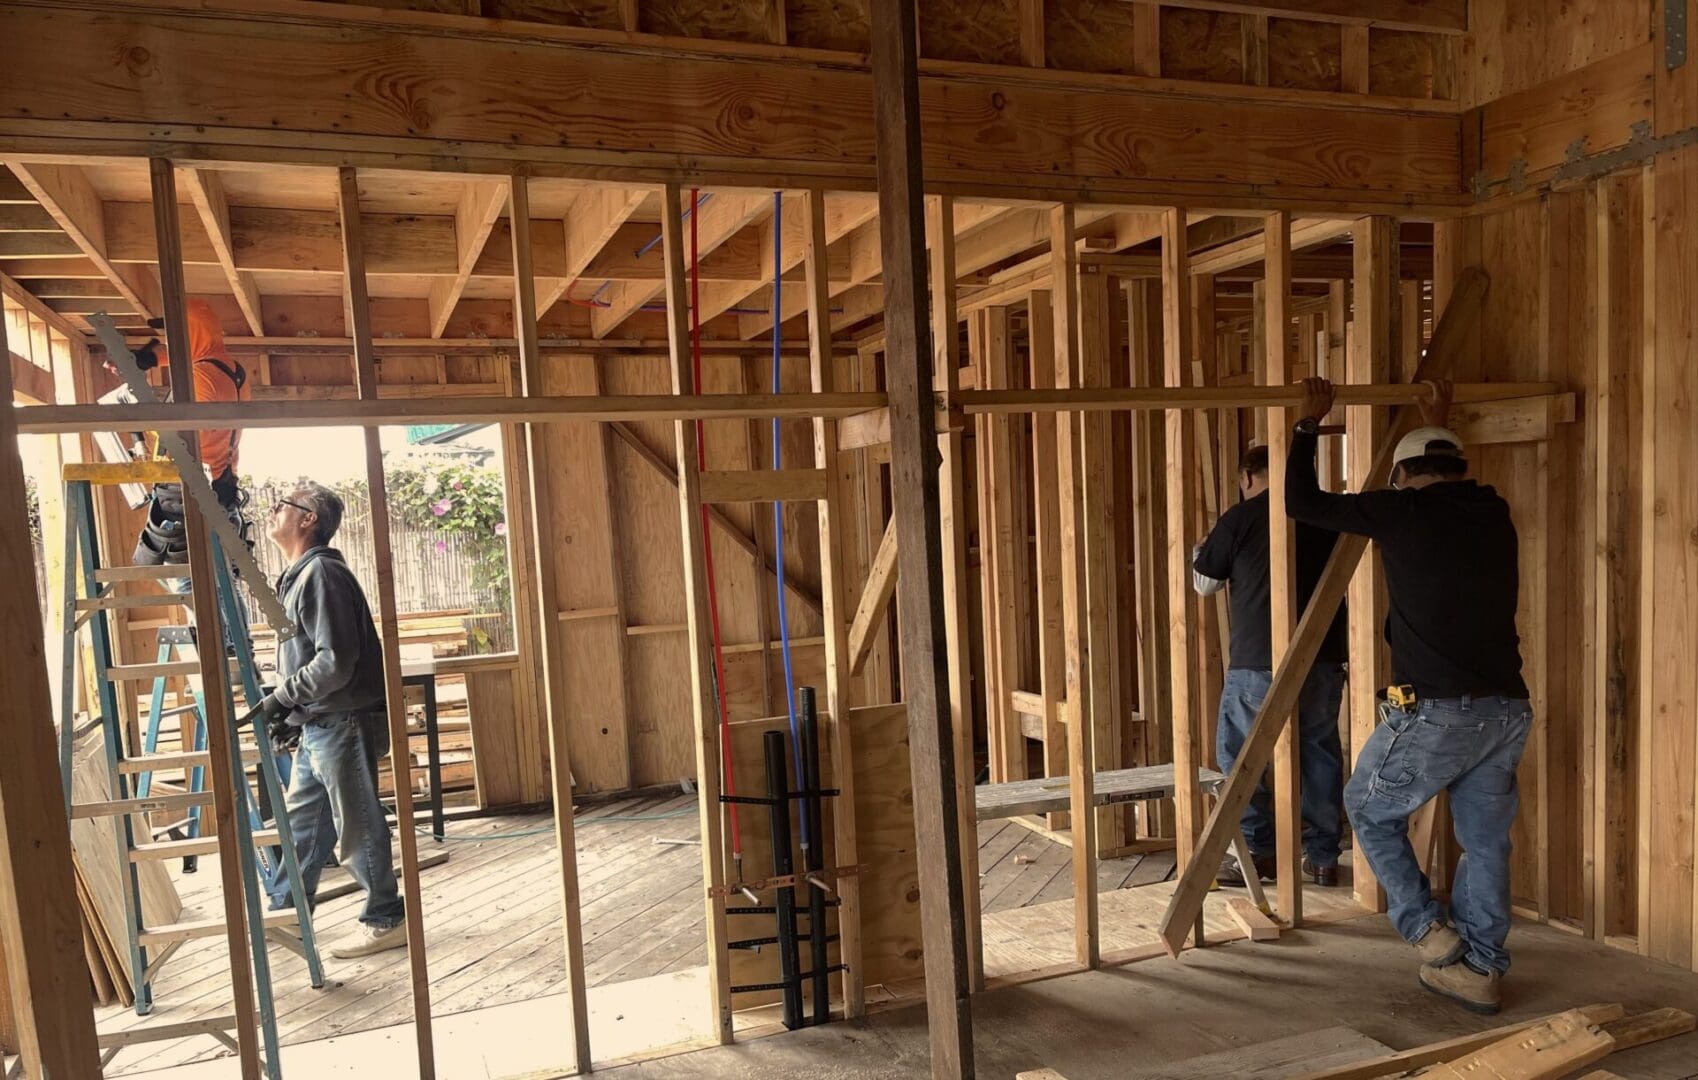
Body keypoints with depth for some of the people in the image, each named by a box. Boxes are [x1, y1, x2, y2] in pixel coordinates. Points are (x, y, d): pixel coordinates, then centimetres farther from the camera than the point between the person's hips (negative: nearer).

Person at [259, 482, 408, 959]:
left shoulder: (321, 574, -17)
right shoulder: (297, 576, 15)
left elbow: (336, 661, -24)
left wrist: (282, 697, -14)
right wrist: (293, 715, 14)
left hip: (345, 723, -10)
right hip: (318, 726, 10)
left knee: (357, 826, 0)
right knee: (300, 822, 19)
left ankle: (386, 921, 12)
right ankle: (284, 913, 34)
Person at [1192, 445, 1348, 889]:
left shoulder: (1240, 518, -5)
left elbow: (1205, 582, 6)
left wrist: (1199, 551, 25)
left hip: (1258, 660, -5)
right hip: (1323, 657, 5)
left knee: (1238, 753, 8)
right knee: (1320, 750, 14)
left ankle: (1259, 852, 10)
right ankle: (1323, 856, 19)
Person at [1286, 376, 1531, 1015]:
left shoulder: (1402, 512, -7)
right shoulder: (1493, 515, 10)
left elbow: (1303, 503, 0)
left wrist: (1309, 424, 11)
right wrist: (1439, 427, 45)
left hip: (1436, 710, -6)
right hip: (1507, 710, 6)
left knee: (1371, 809, 16)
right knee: (1484, 839, 17)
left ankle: (1429, 933, 15)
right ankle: (1478, 969, 24)